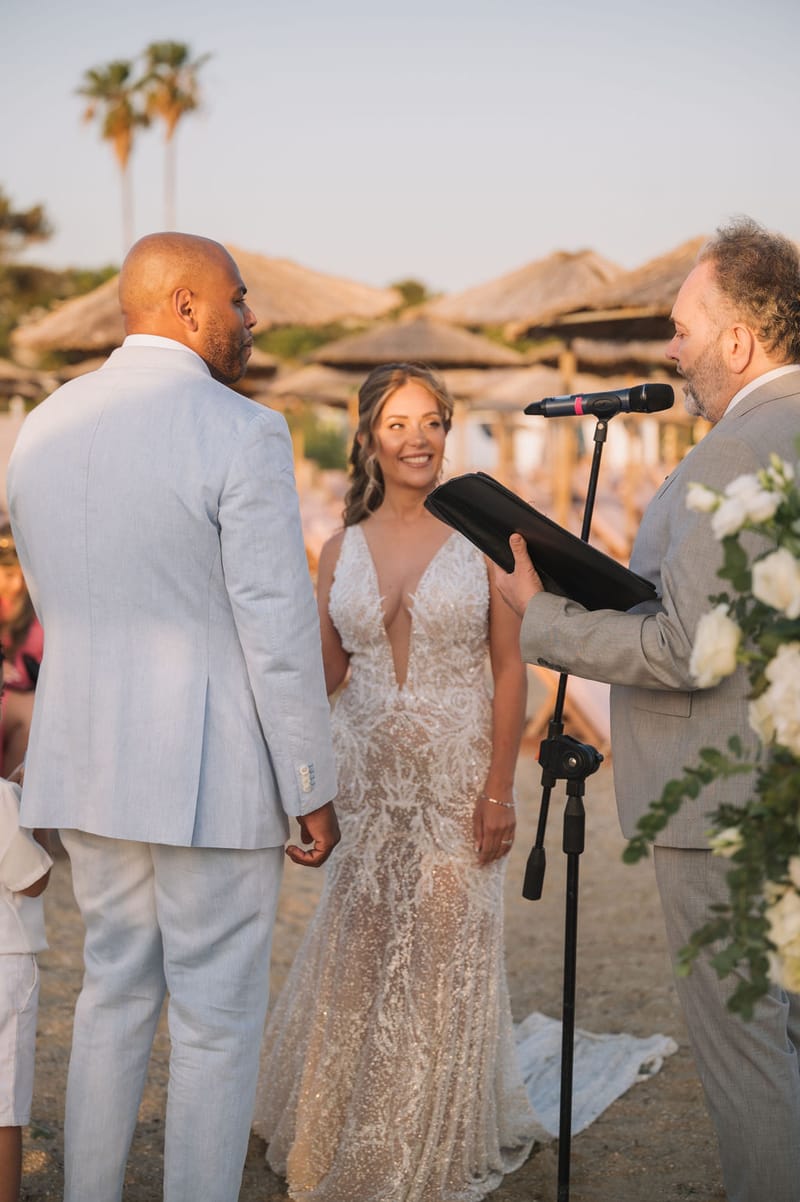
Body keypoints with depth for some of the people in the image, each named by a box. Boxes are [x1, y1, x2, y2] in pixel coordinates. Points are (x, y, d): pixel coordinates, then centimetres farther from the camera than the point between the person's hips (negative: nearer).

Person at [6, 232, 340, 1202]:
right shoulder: (242, 433, -14)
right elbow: (279, 631, -15)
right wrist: (312, 789, -7)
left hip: (83, 762, 7)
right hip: (211, 774, -6)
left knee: (112, 993, 20)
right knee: (216, 1021, 6)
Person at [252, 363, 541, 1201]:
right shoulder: (342, 547, 6)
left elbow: (510, 667, -5)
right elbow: (324, 675, 10)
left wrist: (500, 788, -10)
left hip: (456, 777, -2)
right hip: (363, 777, 3)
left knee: (448, 958, 5)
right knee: (355, 956, 9)